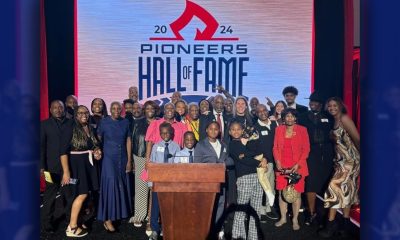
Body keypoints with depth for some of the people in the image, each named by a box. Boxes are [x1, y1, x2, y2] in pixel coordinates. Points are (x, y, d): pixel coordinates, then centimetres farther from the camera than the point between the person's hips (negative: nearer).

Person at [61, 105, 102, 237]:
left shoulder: (91, 128, 7)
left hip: (88, 163, 6)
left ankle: (76, 221, 24)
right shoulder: (72, 129, -11)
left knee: (84, 193, 10)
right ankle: (72, 227, 5)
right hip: (77, 164, -6)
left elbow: (95, 145, 20)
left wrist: (97, 151, -3)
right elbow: (63, 151, -15)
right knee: (82, 194, -6)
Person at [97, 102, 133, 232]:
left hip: (122, 159, 3)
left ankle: (120, 213, 24)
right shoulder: (104, 122, -4)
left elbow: (128, 141, 5)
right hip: (109, 158, -3)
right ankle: (107, 219, -4)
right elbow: (98, 139, 1)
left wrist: (129, 160, 3)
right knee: (110, 185, -9)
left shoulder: (125, 122, 3)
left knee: (121, 185, 9)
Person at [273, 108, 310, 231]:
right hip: (282, 167, 2)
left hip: (297, 167, -2)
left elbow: (306, 149, -2)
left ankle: (295, 219, 16)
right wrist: (277, 162, -5)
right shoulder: (279, 129, 6)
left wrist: (298, 164, -11)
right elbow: (275, 147, 8)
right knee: (281, 192, 5)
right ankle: (283, 218, 20)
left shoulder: (302, 130, -1)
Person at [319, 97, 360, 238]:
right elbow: (337, 142, 12)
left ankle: (331, 224, -2)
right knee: (346, 189, 12)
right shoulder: (334, 121, 14)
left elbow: (357, 139, -13)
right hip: (341, 160, 8)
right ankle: (346, 222, 20)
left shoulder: (344, 118, -11)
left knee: (335, 187, -10)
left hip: (350, 160, -8)